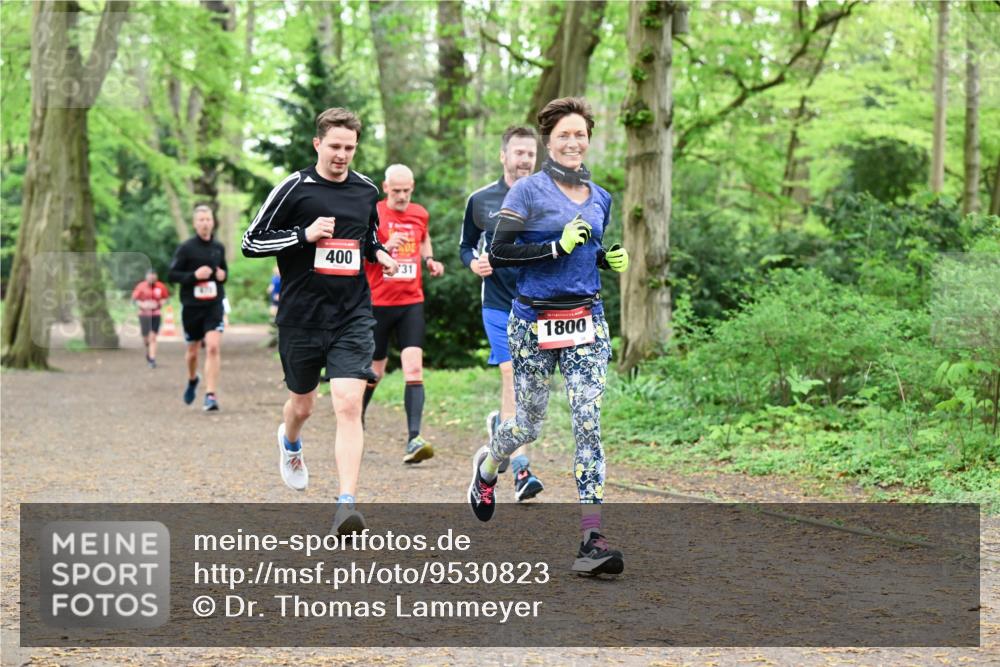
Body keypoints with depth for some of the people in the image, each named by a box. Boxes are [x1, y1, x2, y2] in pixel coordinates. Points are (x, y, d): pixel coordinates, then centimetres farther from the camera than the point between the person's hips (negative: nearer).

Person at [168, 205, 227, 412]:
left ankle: (211, 395, -14)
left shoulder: (219, 247, 7)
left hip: (214, 304, 1)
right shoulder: (186, 248, -5)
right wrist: (194, 275, -19)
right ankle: (192, 379, 46)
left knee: (213, 347, -16)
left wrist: (223, 275, 0)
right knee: (193, 350, 14)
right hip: (191, 305, -1)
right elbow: (172, 275, -5)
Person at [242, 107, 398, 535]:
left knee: (348, 405, -15)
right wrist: (305, 234, -15)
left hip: (353, 317, 1)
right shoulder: (294, 189, -5)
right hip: (301, 318, -1)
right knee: (302, 405, 17)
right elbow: (251, 242, -4)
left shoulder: (367, 191, 8)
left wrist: (379, 254, 5)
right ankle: (290, 442, 54)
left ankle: (346, 505, -17)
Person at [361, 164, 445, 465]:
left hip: (411, 302, 3)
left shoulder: (419, 214, 8)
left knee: (414, 369, -13)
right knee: (375, 371, 9)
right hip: (378, 303, -2)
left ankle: (413, 440, -20)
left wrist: (430, 260, 9)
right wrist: (384, 248, -23)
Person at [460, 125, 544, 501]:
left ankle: (501, 423, 41)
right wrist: (473, 263, -7)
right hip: (499, 304, -2)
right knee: (513, 376, -13)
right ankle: (521, 470, -14)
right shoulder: (480, 200, 4)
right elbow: (465, 245, 14)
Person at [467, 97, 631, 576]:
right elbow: (498, 253, -12)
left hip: (587, 322, 4)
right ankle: (487, 466, 44)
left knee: (589, 424, -8)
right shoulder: (528, 191, -6)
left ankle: (591, 541, -10)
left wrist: (610, 260, 4)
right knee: (529, 424, 8)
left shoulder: (600, 198, 12)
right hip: (534, 323, -4)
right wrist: (556, 248, -20)